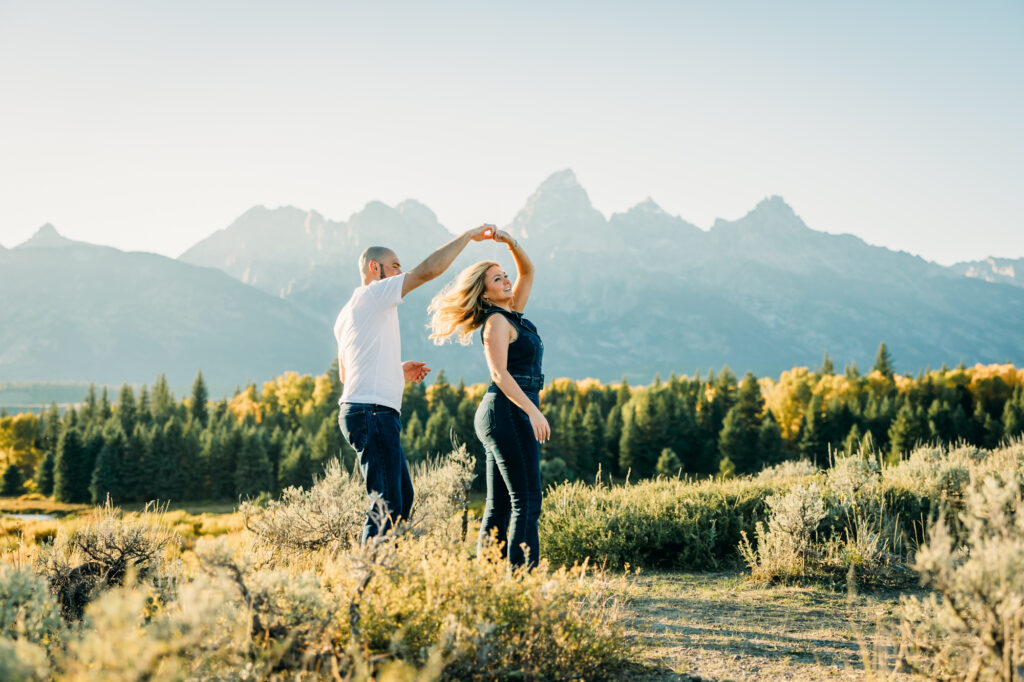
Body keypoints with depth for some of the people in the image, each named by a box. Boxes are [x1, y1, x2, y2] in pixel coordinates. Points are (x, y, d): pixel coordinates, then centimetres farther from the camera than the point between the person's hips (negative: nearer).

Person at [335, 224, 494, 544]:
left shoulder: (347, 314, 23)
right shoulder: (372, 294, -4)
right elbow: (428, 270, -11)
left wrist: (398, 372, 21)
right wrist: (468, 235, -2)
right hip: (372, 412, -10)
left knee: (402, 497, 13)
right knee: (386, 505, -13)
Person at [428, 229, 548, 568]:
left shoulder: (512, 315, 17)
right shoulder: (496, 322, -8)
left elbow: (528, 271, 24)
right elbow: (499, 373, -17)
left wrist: (510, 242, 8)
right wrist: (533, 411, -23)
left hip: (504, 415, 9)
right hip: (508, 412, -9)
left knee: (499, 504, 6)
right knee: (526, 501, -12)